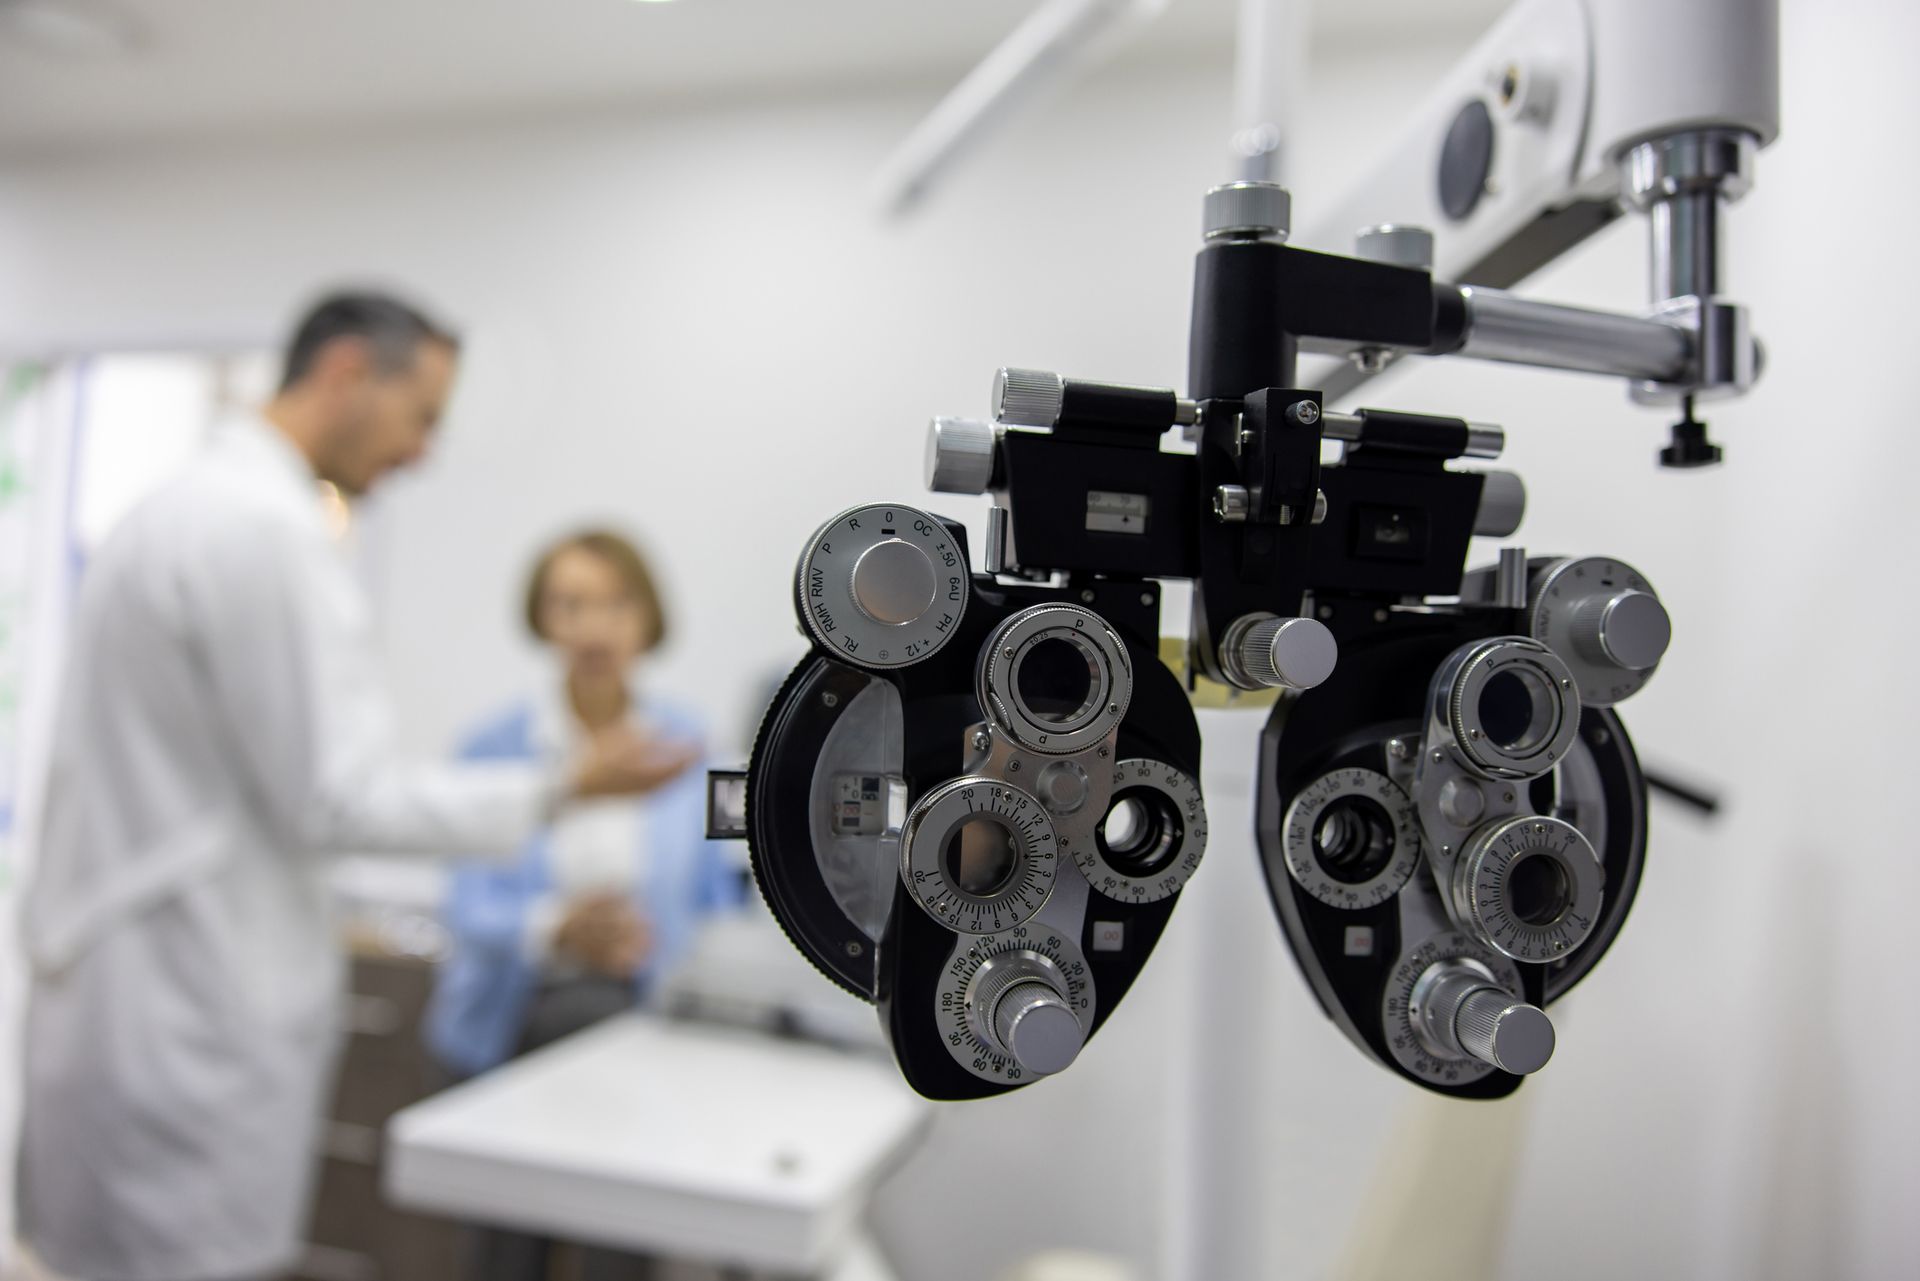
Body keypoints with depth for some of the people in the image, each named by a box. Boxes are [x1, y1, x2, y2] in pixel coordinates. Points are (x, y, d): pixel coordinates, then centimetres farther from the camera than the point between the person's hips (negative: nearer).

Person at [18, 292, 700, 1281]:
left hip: (121, 1001, 10)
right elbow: (334, 798, -20)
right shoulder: (268, 527, -19)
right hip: (192, 1024, -10)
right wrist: (564, 791, -13)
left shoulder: (179, 508, 12)